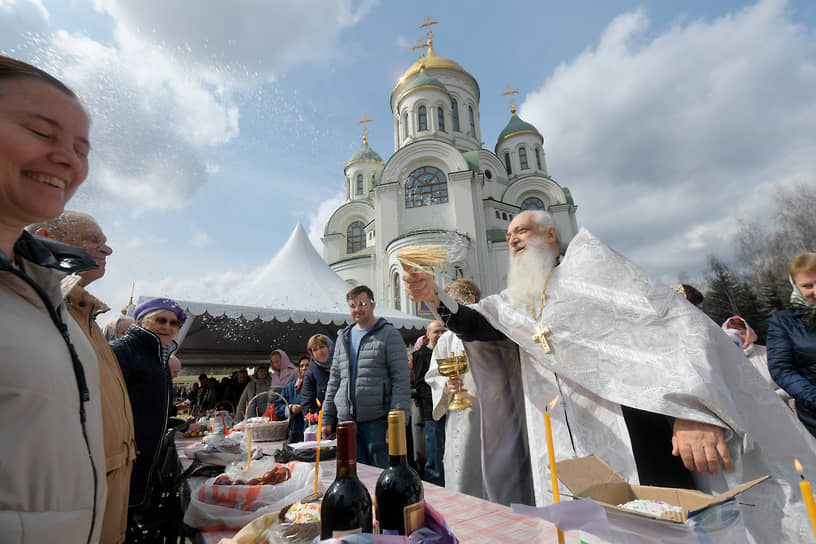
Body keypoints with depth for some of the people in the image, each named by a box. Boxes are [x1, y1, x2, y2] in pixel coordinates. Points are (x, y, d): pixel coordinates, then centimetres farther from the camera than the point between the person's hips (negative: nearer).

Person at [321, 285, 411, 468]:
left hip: (377, 420, -5)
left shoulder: (389, 335, -3)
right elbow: (334, 380, 17)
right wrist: (327, 418, 12)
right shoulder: (343, 337, 14)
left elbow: (401, 381, -9)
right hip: (346, 421, 5)